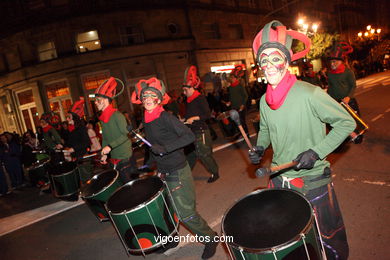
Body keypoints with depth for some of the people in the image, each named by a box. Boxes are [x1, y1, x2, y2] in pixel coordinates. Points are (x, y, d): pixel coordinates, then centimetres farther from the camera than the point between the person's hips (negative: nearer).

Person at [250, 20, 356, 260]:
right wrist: (260, 148, -1)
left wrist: (316, 152, -21)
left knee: (329, 239, 15)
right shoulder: (265, 101, -1)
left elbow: (347, 123, -13)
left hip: (313, 180, -5)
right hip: (279, 179, 5)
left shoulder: (309, 94, -20)